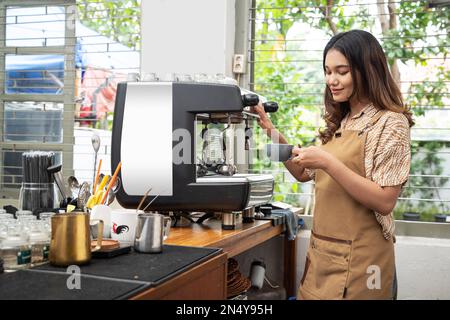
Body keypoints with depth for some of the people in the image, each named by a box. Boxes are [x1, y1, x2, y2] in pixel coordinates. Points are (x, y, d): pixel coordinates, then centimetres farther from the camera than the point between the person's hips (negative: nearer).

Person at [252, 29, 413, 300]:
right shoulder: (341, 123, 10)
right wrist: (277, 137, 1)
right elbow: (305, 174, 15)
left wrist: (329, 164, -25)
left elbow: (384, 201, -18)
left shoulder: (391, 123, -12)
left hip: (357, 258, -7)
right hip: (322, 251, 7)